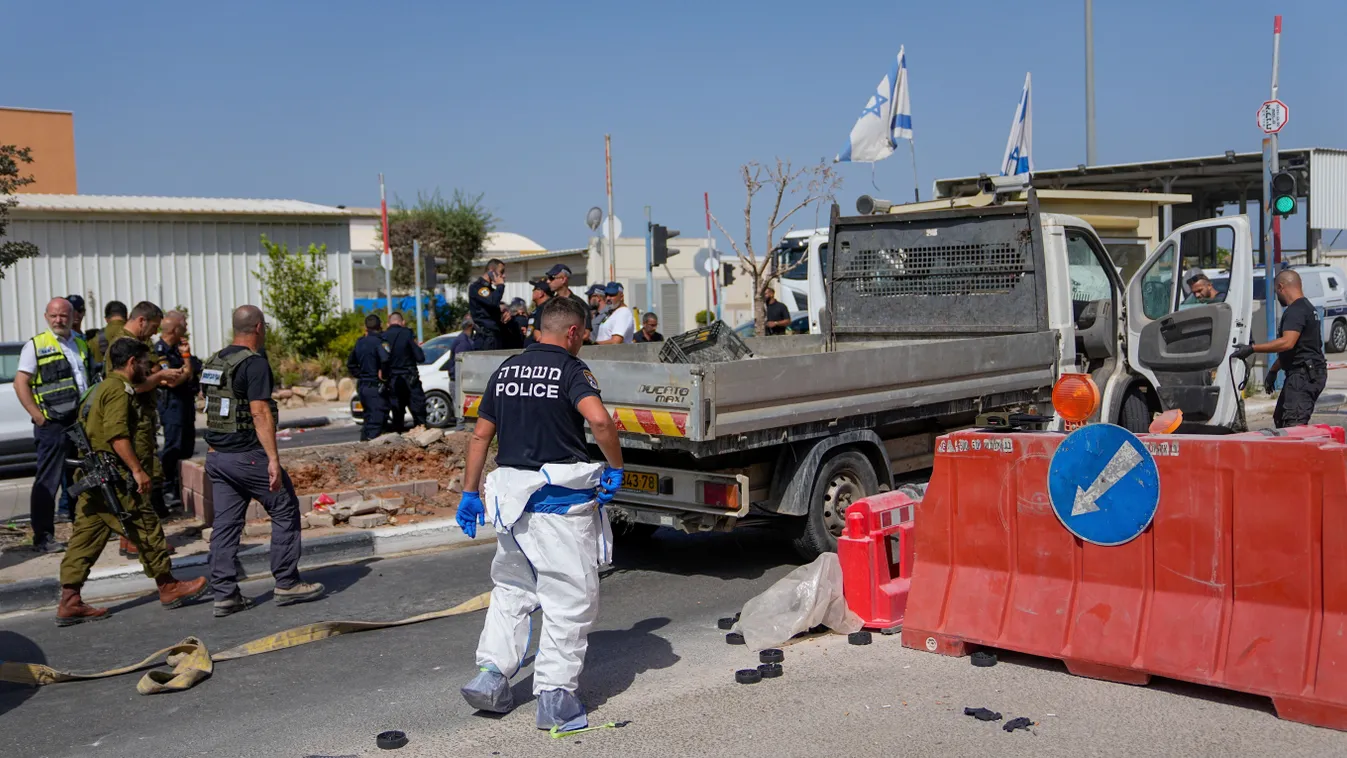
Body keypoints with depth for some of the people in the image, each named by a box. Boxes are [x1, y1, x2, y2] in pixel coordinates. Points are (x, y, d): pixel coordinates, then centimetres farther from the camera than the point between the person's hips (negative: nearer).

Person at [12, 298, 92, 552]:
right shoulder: (36, 345, -2)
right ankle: (43, 538, 2)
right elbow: (20, 382, -6)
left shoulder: (82, 345, 15)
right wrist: (37, 416, -13)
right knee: (48, 481, -3)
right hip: (54, 424, -6)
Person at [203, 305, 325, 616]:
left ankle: (224, 594, 7)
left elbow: (211, 407, 19)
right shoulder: (254, 363, -13)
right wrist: (273, 458, -23)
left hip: (216, 455, 8)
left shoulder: (214, 362, 13)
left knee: (225, 523, 8)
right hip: (248, 455, -8)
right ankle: (287, 584, 8)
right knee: (285, 511, 5)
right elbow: (259, 412, -21)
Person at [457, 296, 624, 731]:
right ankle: (554, 695, 4)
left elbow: (480, 435, 13)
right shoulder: (570, 369, -8)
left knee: (511, 589, 20)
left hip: (511, 494, 6)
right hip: (562, 497, -6)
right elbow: (599, 420, -25)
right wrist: (615, 468, -10)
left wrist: (470, 491, 19)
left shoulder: (506, 369, 11)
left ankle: (490, 673, 13)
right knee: (570, 597, 3)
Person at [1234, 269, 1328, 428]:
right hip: (1302, 374, 11)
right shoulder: (1307, 307, 20)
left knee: (1293, 424, -19)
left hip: (1304, 375, -11)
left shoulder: (1296, 311, -16)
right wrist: (1273, 370, 27)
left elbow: (1287, 343, -30)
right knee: (1280, 418, 18)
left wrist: (1252, 348, -29)